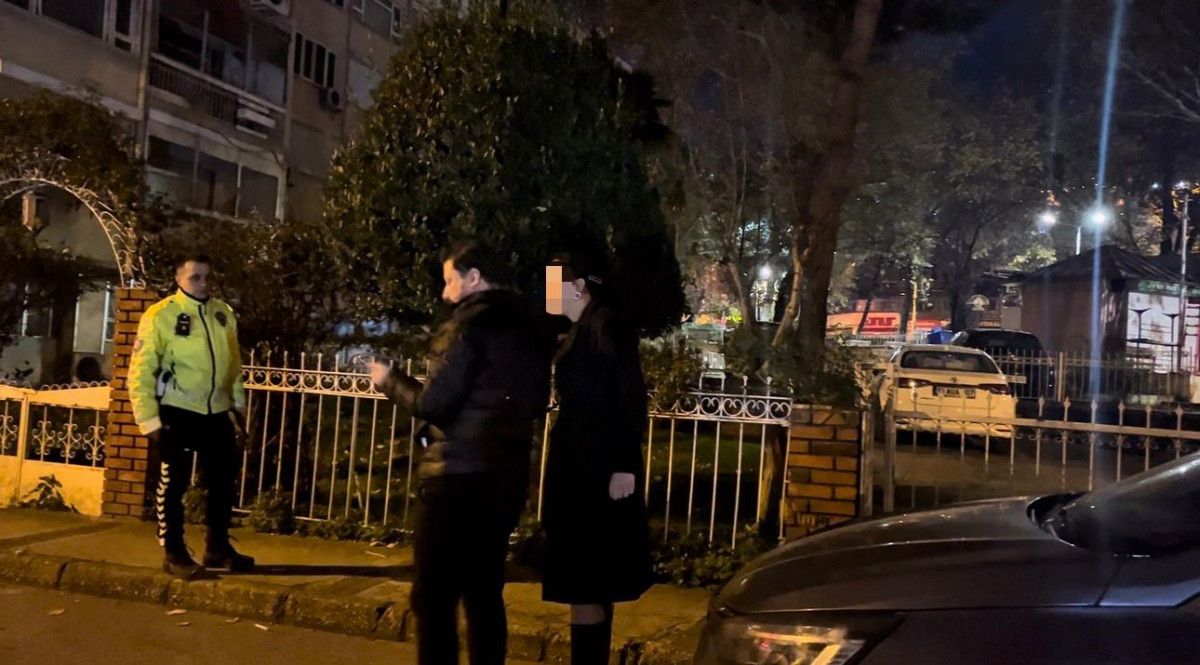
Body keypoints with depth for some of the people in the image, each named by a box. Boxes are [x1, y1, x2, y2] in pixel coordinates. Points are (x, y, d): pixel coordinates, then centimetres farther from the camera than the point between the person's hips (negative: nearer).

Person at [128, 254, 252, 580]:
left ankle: (217, 547, 28)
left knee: (223, 483, 13)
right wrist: (149, 420, -13)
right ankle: (173, 554, 19)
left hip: (217, 413, 5)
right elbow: (141, 372, -10)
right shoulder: (160, 315, -10)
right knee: (173, 484, 6)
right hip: (177, 413, -5)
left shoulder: (225, 314, 7)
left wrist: (238, 407, 15)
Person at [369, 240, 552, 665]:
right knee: (484, 591, 16)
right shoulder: (529, 327, 12)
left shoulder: (471, 322, -12)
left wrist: (389, 380, 1)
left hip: (459, 476, -8)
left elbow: (434, 403, -15)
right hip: (506, 476, 8)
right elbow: (536, 404, 19)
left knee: (434, 596, 0)